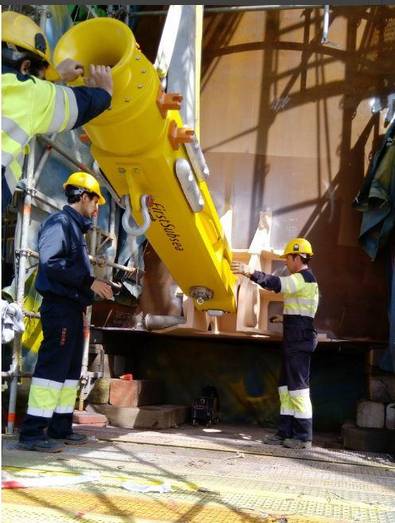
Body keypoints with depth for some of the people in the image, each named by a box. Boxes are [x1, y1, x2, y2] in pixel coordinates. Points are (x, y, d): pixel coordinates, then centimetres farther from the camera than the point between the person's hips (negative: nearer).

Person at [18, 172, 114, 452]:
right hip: (60, 307, -10)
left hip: (72, 309, 10)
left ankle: (60, 428, 17)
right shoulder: (60, 222, -9)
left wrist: (94, 286, 15)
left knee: (70, 369, 11)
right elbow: (51, 263, -21)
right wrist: (89, 282, -20)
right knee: (52, 366, -11)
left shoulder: (75, 227, 21)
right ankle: (32, 432, -8)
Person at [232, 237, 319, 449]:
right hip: (295, 341, 11)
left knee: (298, 388, -7)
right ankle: (285, 433, 16)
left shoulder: (304, 278, -12)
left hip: (299, 341, -11)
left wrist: (250, 272, -34)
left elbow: (277, 284, -28)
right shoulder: (302, 279, 20)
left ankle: (304, 436, -2)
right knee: (286, 387, 11)